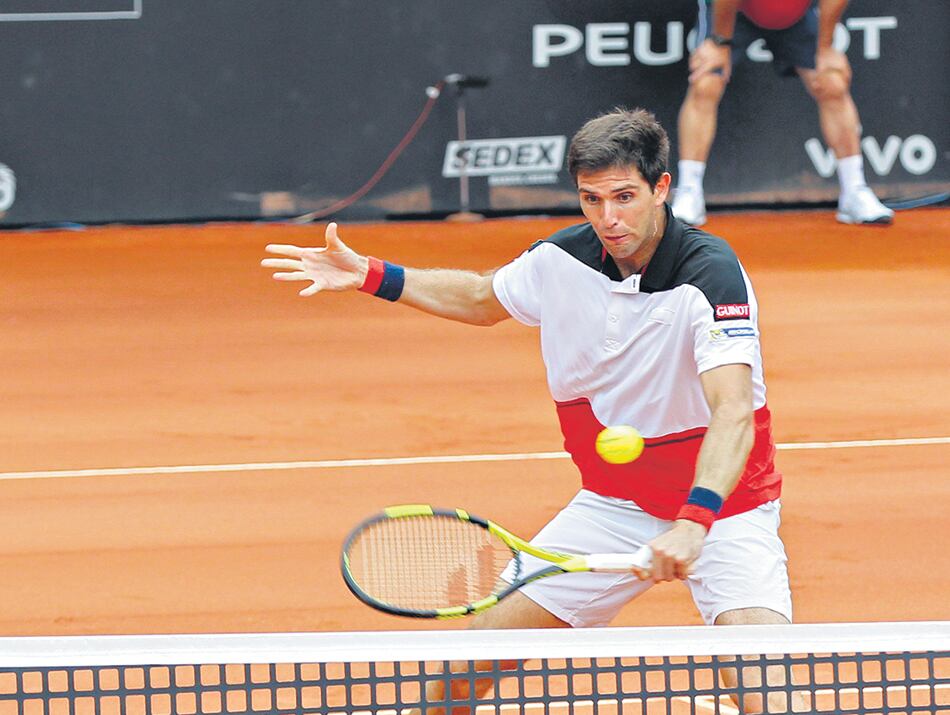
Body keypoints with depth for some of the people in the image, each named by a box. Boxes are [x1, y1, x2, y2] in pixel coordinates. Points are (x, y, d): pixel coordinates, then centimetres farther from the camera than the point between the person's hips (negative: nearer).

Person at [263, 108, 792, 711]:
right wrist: (370, 276, 9)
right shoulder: (561, 260, -6)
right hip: (614, 502, 5)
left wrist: (692, 523, -51)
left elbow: (733, 414, -37)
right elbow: (482, 298, 18)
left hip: (722, 502, -5)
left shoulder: (712, 276, -25)